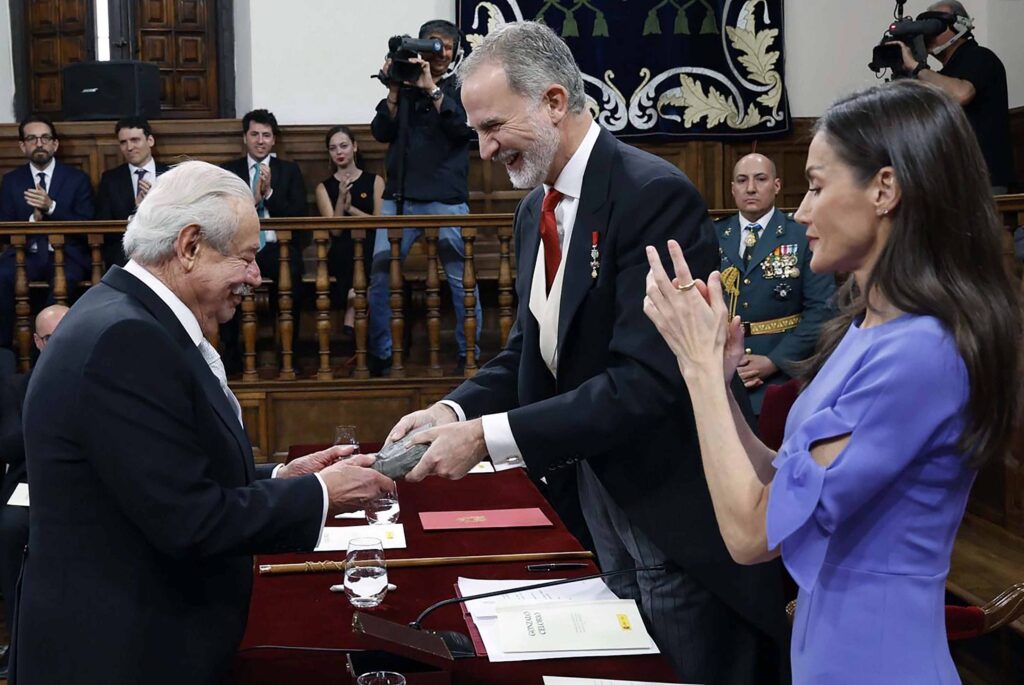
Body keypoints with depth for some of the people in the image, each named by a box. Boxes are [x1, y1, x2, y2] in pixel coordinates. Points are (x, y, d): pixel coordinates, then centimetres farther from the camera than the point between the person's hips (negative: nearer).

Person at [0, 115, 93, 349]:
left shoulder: (77, 179, 10)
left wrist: (51, 207, -14)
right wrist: (32, 220, -12)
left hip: (66, 255, -1)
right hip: (26, 254, 1)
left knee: (64, 279, -37)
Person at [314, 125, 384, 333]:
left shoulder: (375, 181, 11)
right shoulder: (324, 187, 12)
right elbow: (335, 231, 0)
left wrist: (350, 208, -8)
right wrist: (341, 199, -12)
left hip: (370, 252, 0)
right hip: (342, 255, 0)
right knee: (349, 245, -32)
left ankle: (353, 308, -23)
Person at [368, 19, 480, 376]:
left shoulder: (460, 89, 8)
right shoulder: (403, 88, 11)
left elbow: (463, 126, -10)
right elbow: (381, 132, 4)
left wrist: (432, 89, -15)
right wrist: (394, 90, -7)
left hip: (447, 200, -2)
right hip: (399, 198, 2)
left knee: (462, 279, -3)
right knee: (380, 275, -2)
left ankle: (468, 355, 6)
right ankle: (380, 356, 7)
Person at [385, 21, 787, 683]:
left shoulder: (655, 195, -21)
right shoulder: (535, 209, 7)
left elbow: (645, 380, -28)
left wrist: (487, 436, -27)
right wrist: (456, 409, -7)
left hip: (676, 509, -8)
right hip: (588, 493, 8)